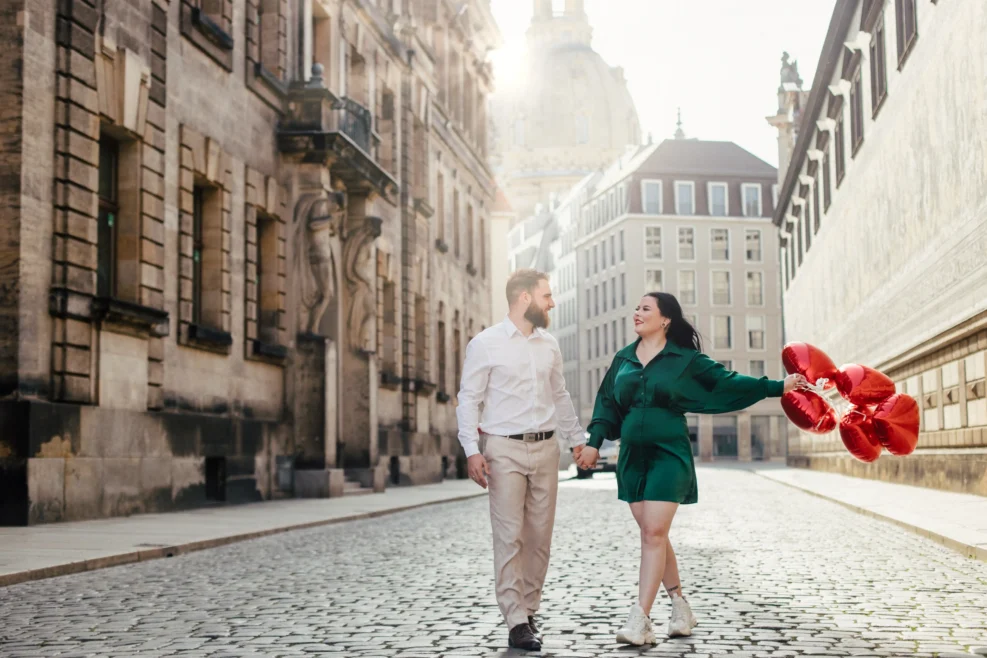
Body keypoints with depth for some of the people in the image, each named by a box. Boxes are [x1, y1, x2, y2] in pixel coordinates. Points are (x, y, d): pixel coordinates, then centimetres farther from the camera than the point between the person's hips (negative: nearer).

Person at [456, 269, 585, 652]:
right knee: (509, 538, -7)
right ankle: (516, 623, -4)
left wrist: (578, 439, 23)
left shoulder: (549, 345, 12)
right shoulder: (486, 344, -3)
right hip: (505, 450, -5)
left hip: (545, 448, 5)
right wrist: (472, 451, -13)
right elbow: (468, 400, -4)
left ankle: (529, 611, 17)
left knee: (540, 537, 6)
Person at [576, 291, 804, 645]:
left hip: (668, 455, -5)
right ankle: (681, 607, 22)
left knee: (654, 533, -13)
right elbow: (607, 403, 15)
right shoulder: (623, 359, 10)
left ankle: (640, 620, -15)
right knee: (652, 534, 7)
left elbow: (726, 383, 2)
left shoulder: (685, 360, -1)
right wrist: (595, 442, 4)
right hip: (633, 456, 5)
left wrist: (778, 387, -2)